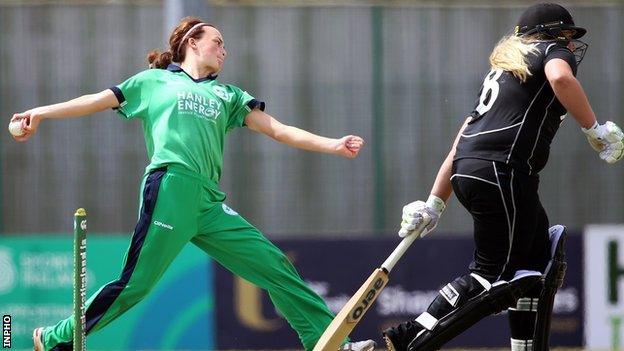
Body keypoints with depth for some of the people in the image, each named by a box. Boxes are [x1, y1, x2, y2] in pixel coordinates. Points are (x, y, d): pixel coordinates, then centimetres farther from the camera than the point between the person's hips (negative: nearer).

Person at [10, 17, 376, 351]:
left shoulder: (228, 95, 25)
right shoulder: (155, 81, 15)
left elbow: (280, 131, 19)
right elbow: (95, 101, 13)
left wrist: (333, 145, 9)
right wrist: (40, 113, 4)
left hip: (210, 204, 5)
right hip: (171, 189, -5)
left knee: (275, 266, -1)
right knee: (135, 283, -11)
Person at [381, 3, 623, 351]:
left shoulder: (505, 67, 32)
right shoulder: (553, 50, 11)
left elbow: (461, 142, 26)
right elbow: (560, 78, -16)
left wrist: (435, 203, 23)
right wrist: (595, 130, -7)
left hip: (467, 172, 9)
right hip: (502, 170, -9)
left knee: (538, 258, 17)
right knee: (495, 275, -9)